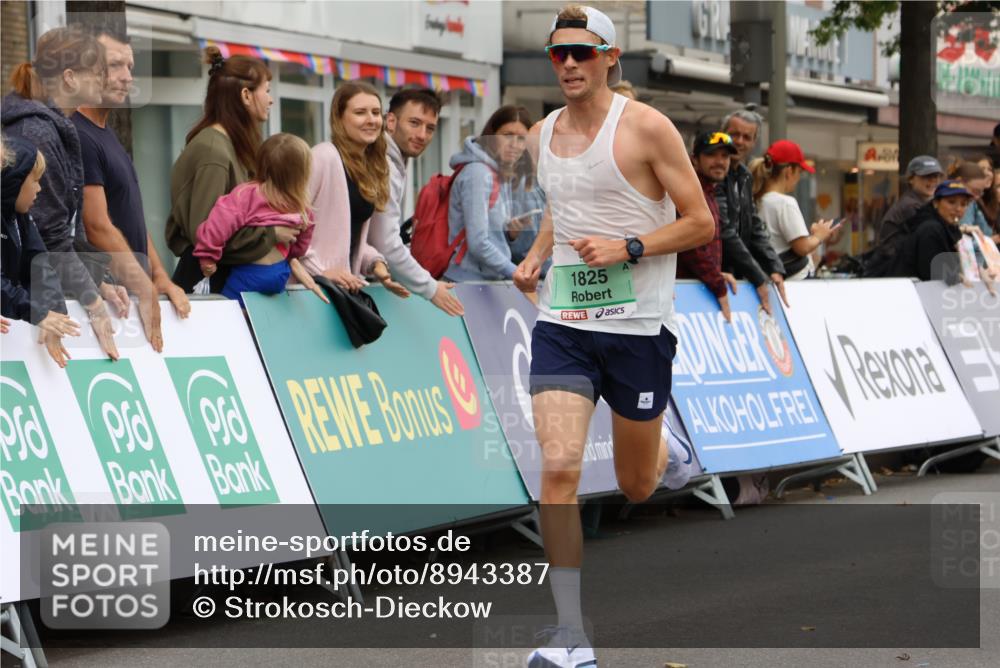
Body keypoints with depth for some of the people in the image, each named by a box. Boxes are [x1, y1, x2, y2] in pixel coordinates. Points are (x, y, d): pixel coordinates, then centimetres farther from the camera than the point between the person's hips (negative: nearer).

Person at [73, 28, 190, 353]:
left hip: (132, 289, 9)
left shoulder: (105, 133, 17)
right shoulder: (77, 137, -15)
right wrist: (145, 289, -18)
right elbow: (99, 228, -20)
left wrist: (160, 276, 10)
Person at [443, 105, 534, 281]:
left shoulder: (504, 175, 12)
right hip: (469, 280, -8)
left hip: (493, 280, 8)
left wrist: (509, 228, -1)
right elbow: (478, 243, -19)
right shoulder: (477, 173, -13)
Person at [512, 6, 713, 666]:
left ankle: (662, 448, 50)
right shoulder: (543, 134, 9)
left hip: (638, 325, -3)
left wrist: (627, 248, -18)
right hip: (562, 322, 3)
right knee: (559, 470, -15)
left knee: (635, 487, 11)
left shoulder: (646, 127, -8)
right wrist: (535, 258, 9)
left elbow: (700, 222, -6)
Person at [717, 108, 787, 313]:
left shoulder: (745, 177, 14)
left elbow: (755, 228, 16)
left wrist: (775, 269, 1)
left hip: (734, 278, 8)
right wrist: (758, 279, -16)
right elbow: (723, 231, -18)